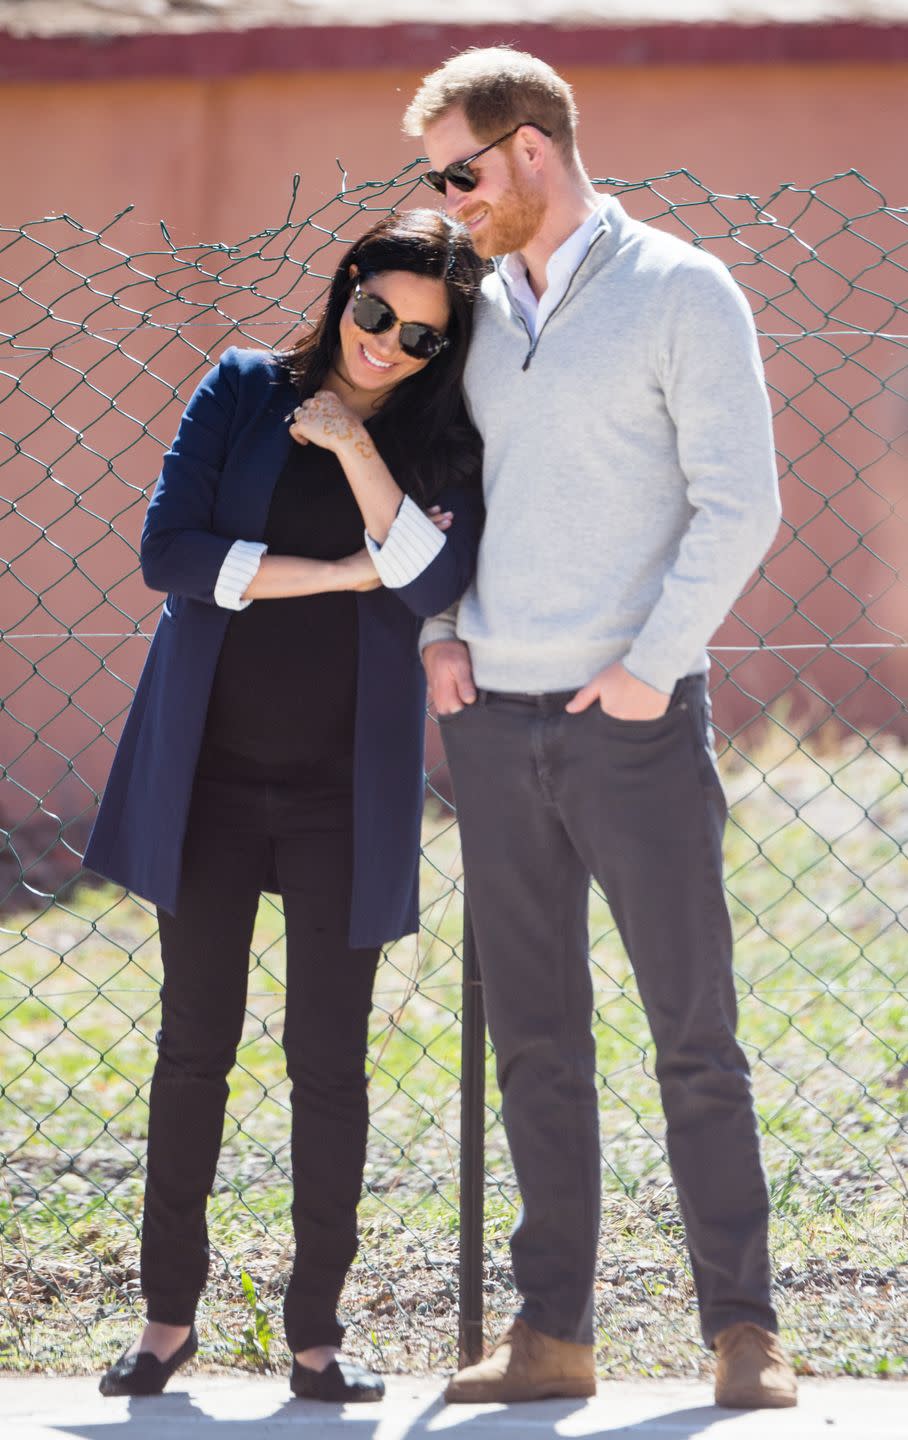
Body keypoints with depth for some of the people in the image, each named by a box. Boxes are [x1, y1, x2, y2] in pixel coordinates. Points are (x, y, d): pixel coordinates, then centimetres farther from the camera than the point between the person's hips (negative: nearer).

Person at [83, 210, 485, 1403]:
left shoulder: (444, 445, 3)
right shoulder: (244, 391, 2)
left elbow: (439, 581, -14)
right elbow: (169, 550, -7)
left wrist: (355, 448, -18)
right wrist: (334, 573, -11)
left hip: (344, 789, 0)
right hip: (209, 770, 0)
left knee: (331, 1060, 1)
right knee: (194, 1046, 5)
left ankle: (318, 1328, 10)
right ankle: (169, 1313, 15)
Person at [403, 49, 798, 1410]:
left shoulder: (681, 292, -4)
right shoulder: (478, 309, 13)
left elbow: (738, 503, -9)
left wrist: (651, 663, -14)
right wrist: (434, 628, 7)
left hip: (634, 721, -5)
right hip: (494, 720, 6)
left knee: (696, 1031, -2)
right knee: (534, 1042, 7)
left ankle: (744, 1331, 3)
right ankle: (553, 1333, 11)